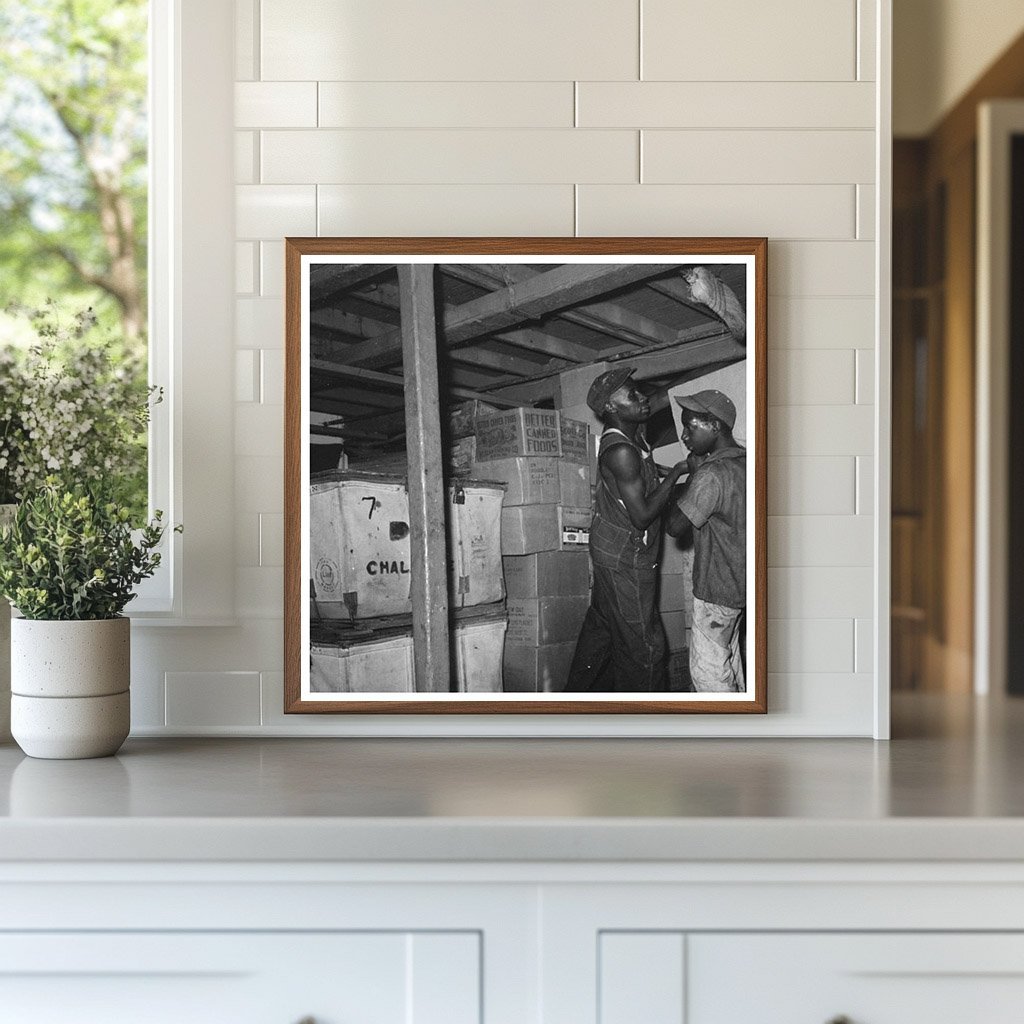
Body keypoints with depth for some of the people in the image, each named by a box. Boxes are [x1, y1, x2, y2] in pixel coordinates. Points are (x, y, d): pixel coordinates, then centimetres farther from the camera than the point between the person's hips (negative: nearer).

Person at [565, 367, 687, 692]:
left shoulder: (634, 437, 5)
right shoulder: (621, 451, -26)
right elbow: (642, 515, -26)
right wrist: (676, 473, -19)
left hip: (610, 552, 10)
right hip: (625, 560, -10)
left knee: (600, 627, 20)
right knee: (642, 644, 1)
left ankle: (578, 696, 33)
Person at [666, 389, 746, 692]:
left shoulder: (711, 474, -26)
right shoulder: (742, 461, 3)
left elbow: (675, 526, -21)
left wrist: (690, 475, -13)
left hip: (717, 590, -9)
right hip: (737, 583, 9)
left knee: (706, 670, 2)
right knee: (728, 663, 22)